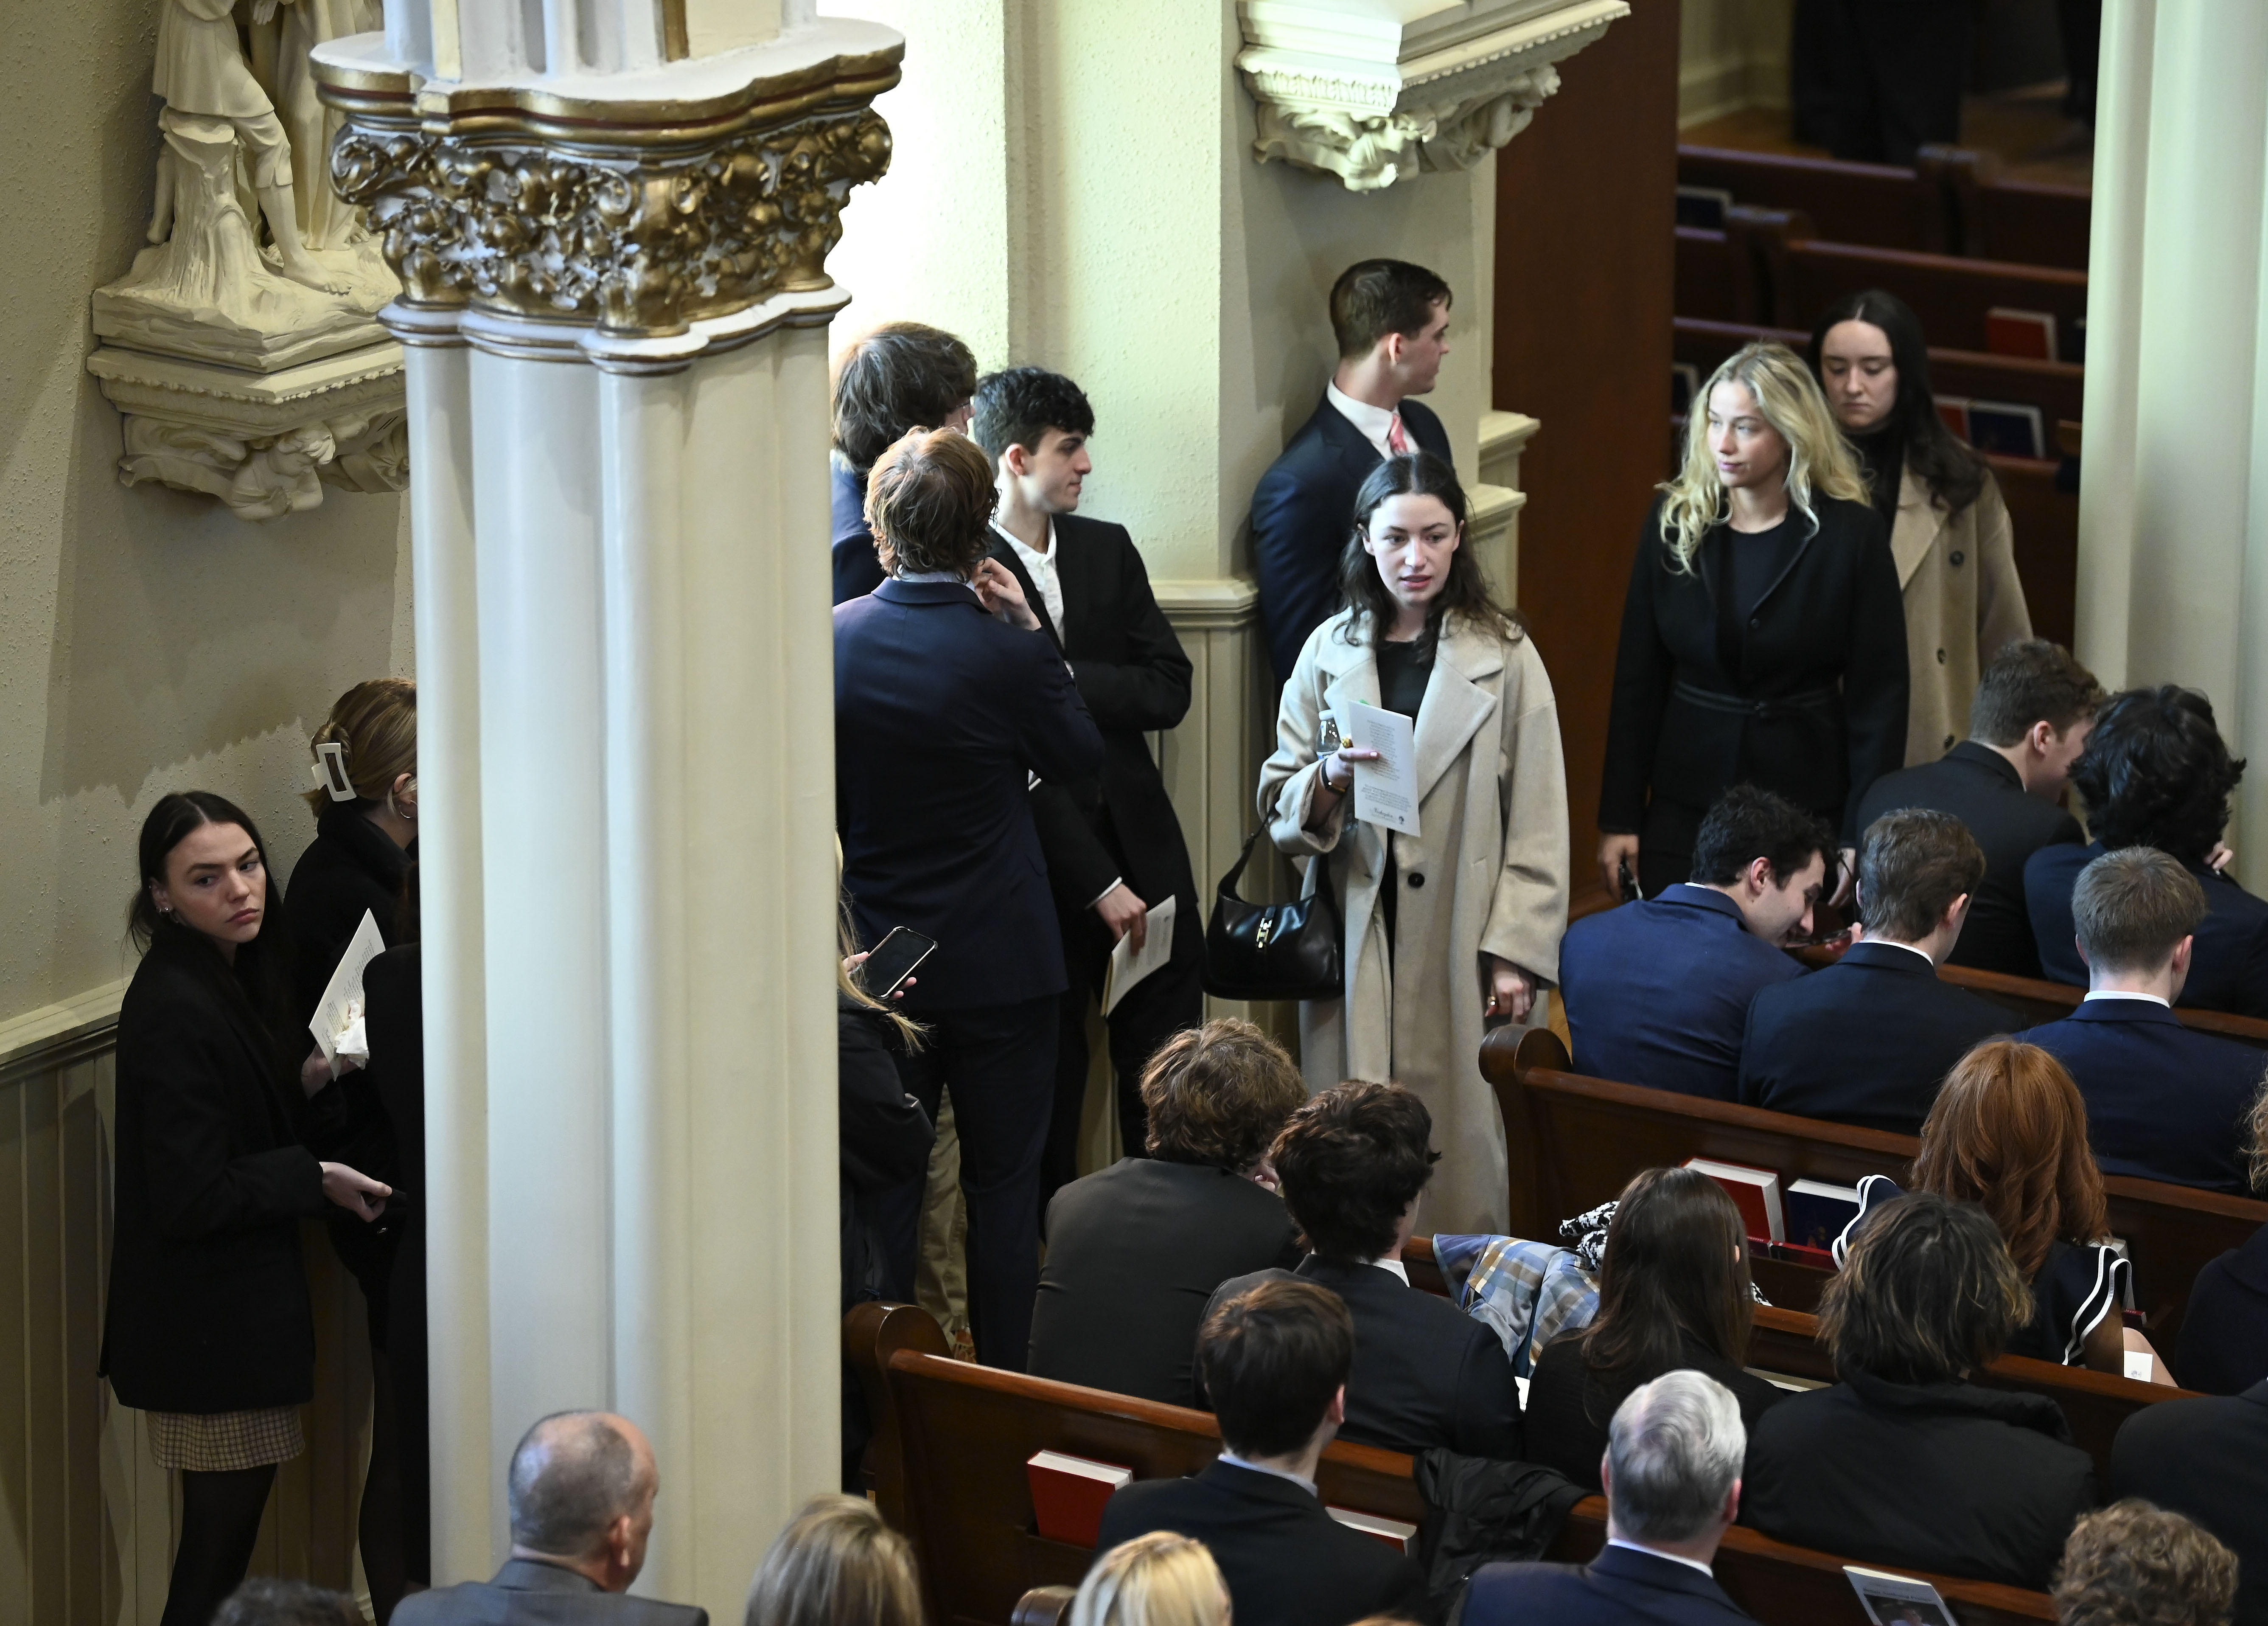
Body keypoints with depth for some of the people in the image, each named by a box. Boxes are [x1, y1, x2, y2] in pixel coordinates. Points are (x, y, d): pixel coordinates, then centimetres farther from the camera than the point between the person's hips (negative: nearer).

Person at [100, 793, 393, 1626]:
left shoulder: (225, 980, 7)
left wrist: (306, 1087, 4)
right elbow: (193, 1198, -24)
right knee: (219, 1552, -1)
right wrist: (315, 1178, -16)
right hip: (212, 1329, -10)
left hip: (231, 1309, 10)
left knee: (222, 1539, 17)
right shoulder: (177, 1010, -23)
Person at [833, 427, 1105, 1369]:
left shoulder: (830, 637, -8)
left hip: (875, 962, 3)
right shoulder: (1005, 653, -18)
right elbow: (1079, 759, 0)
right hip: (1000, 964, -3)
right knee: (1003, 1185, 8)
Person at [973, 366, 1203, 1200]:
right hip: (1045, 864, -5)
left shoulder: (1107, 549, 8)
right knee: (1048, 1080, 4)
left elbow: (1169, 691, 0)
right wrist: (1098, 883, -15)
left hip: (1143, 846, 5)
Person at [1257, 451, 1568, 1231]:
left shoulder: (1504, 656, 1)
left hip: (1461, 946, -2)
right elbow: (1277, 807, 11)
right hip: (1353, 940, 2)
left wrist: (1516, 954, -6)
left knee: (1462, 1137, -4)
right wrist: (1329, 781, -12)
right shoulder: (1329, 651, 8)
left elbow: (1538, 822, 1)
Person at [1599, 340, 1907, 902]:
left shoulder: (1851, 534, -6)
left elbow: (1878, 693, -4)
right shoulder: (1674, 522, 1)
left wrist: (1861, 839, -8)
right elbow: (1637, 677, 4)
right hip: (1684, 806, 2)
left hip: (1805, 807, -2)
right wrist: (1618, 819, 1)